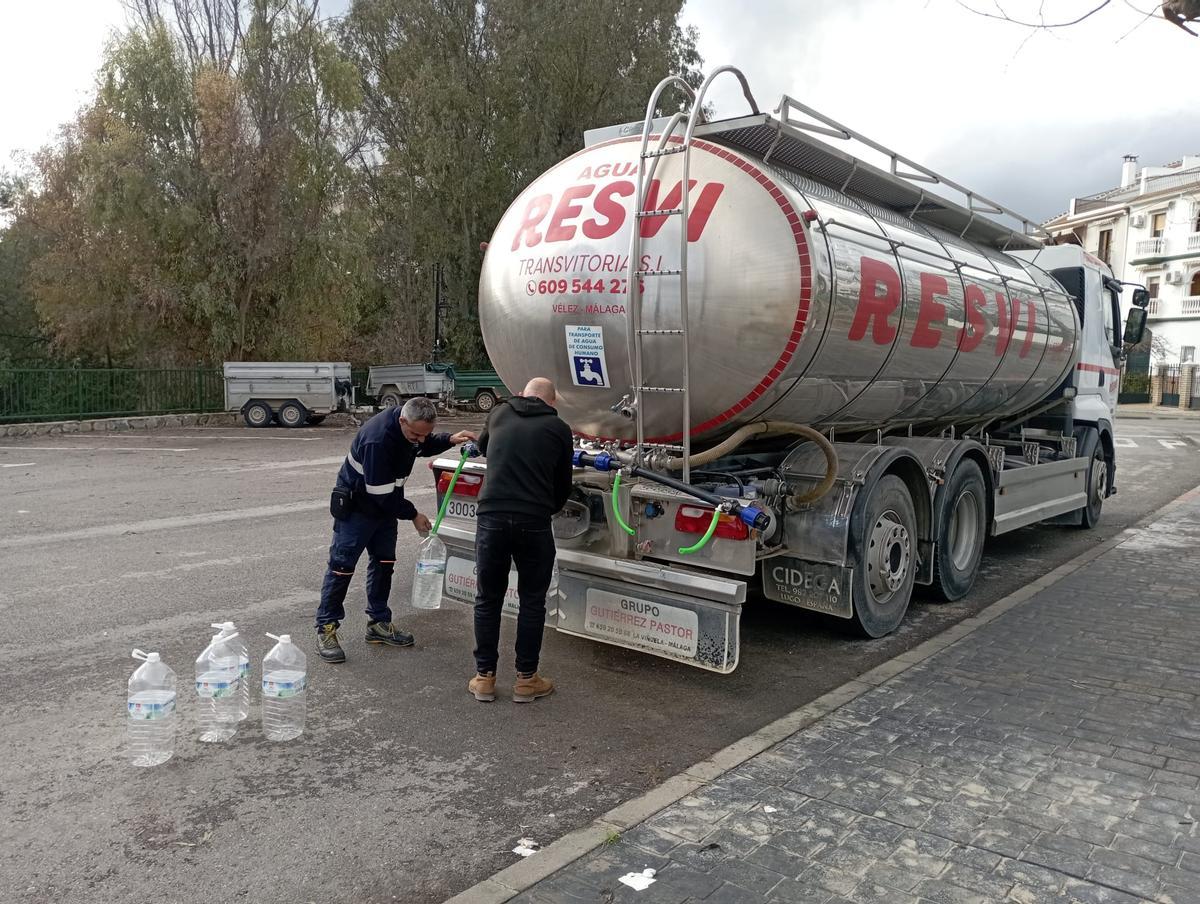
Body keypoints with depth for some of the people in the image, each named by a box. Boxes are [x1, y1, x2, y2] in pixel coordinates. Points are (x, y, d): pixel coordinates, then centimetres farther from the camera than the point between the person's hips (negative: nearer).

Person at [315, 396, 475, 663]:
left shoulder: (414, 426, -10)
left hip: (386, 503, 8)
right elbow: (379, 491, -29)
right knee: (342, 566, -5)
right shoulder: (378, 439, -35)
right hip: (356, 506, -8)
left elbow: (425, 446, 14)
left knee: (384, 562, 11)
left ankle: (379, 623, 22)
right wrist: (412, 515, -18)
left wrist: (450, 440, -7)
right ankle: (326, 629, 5)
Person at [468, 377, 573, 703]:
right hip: (534, 523, -1)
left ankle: (484, 677, 23)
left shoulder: (499, 414, 12)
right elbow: (563, 486, 14)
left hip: (491, 518, 2)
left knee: (488, 599, 15)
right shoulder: (559, 429, 6)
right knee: (532, 601, 13)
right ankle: (526, 679, 20)